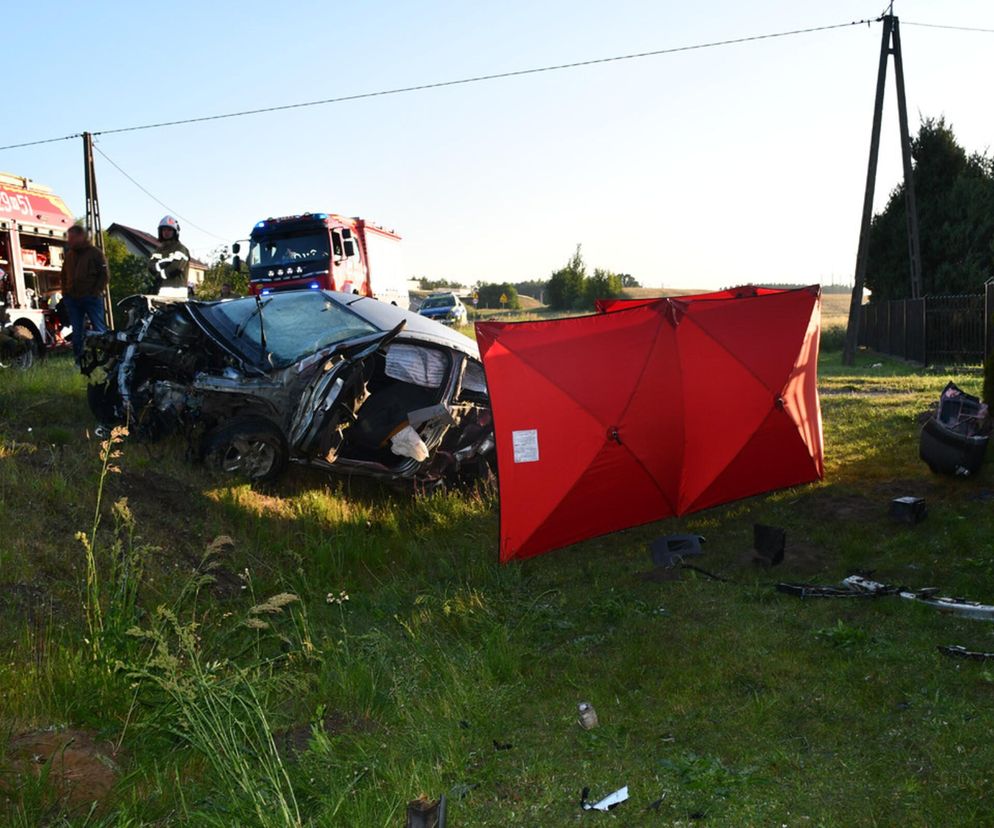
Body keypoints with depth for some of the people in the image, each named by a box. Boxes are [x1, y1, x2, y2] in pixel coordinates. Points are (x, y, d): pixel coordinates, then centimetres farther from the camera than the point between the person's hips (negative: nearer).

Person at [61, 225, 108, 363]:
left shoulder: (95, 253, -1)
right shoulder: (69, 255, 16)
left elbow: (103, 274, -4)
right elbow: (64, 276, 23)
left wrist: (96, 292, -12)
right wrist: (65, 293, 11)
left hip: (91, 298, -5)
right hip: (72, 299, 5)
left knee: (99, 330, -5)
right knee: (77, 332, 7)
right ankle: (79, 360, 12)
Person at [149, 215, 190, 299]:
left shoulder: (181, 249, 0)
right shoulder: (160, 250, 22)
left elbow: (177, 267, -15)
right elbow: (151, 265, 7)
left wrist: (160, 275, -3)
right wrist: (164, 262, -12)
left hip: (177, 291, -7)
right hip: (163, 290, 7)